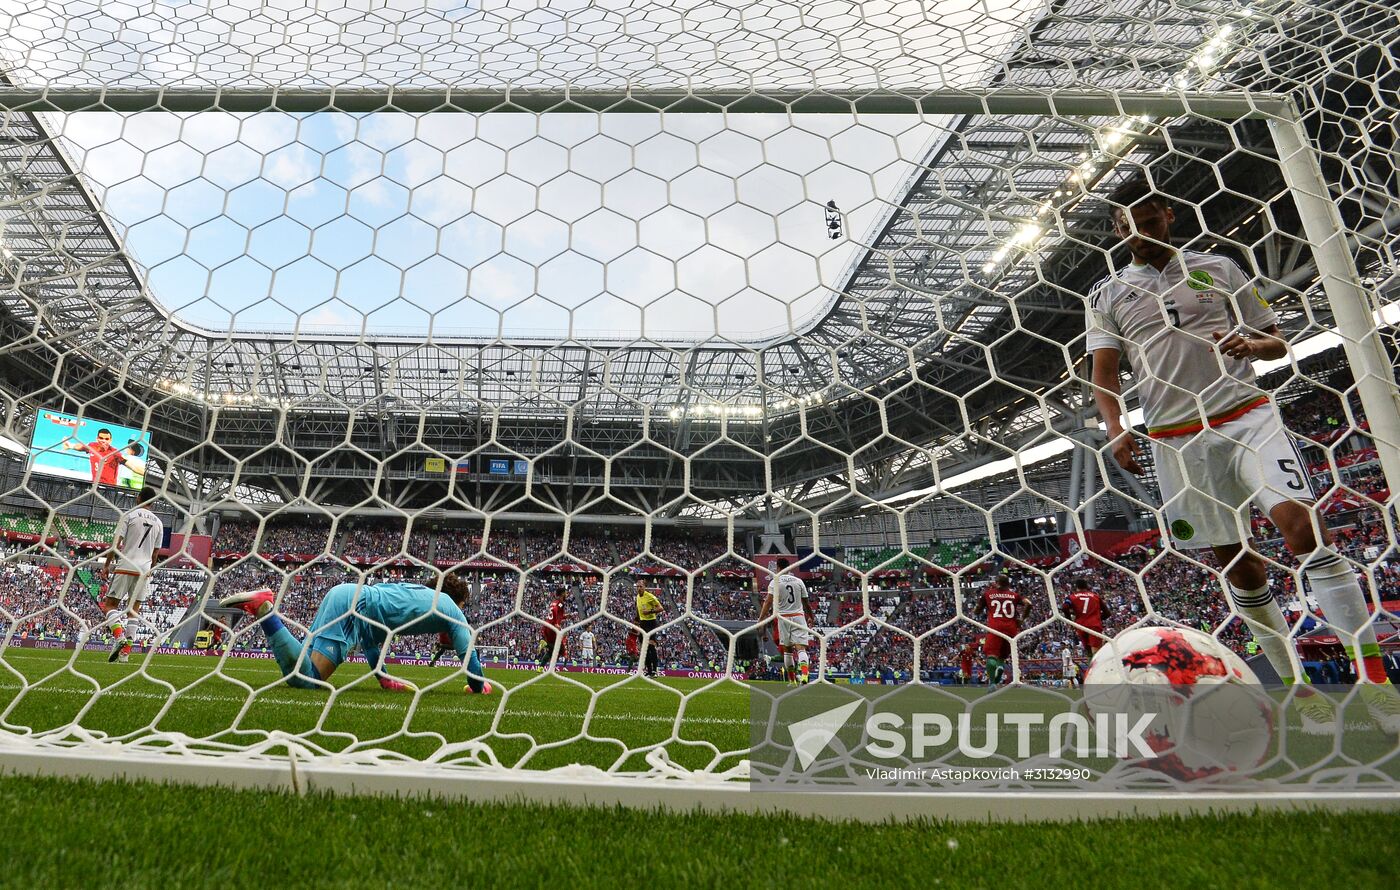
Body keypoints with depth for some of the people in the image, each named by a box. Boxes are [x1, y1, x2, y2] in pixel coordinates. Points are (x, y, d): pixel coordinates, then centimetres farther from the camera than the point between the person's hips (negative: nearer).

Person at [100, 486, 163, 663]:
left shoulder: (129, 515, -2)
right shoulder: (158, 522, 12)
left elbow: (116, 543, -7)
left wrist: (107, 564, 1)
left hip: (125, 567, -4)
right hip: (144, 570, 4)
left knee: (110, 604, 4)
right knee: (133, 609, 9)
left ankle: (119, 635, -19)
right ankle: (126, 651, 7)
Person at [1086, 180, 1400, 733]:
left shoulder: (1217, 268, 12)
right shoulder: (1107, 296, 10)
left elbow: (1276, 342, 14)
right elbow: (1103, 376, 4)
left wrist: (1250, 344, -10)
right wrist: (1117, 432, -13)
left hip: (1246, 414, 0)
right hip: (1177, 439, 0)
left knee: (1299, 521, -19)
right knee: (1237, 563, 2)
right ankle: (1299, 688, 14)